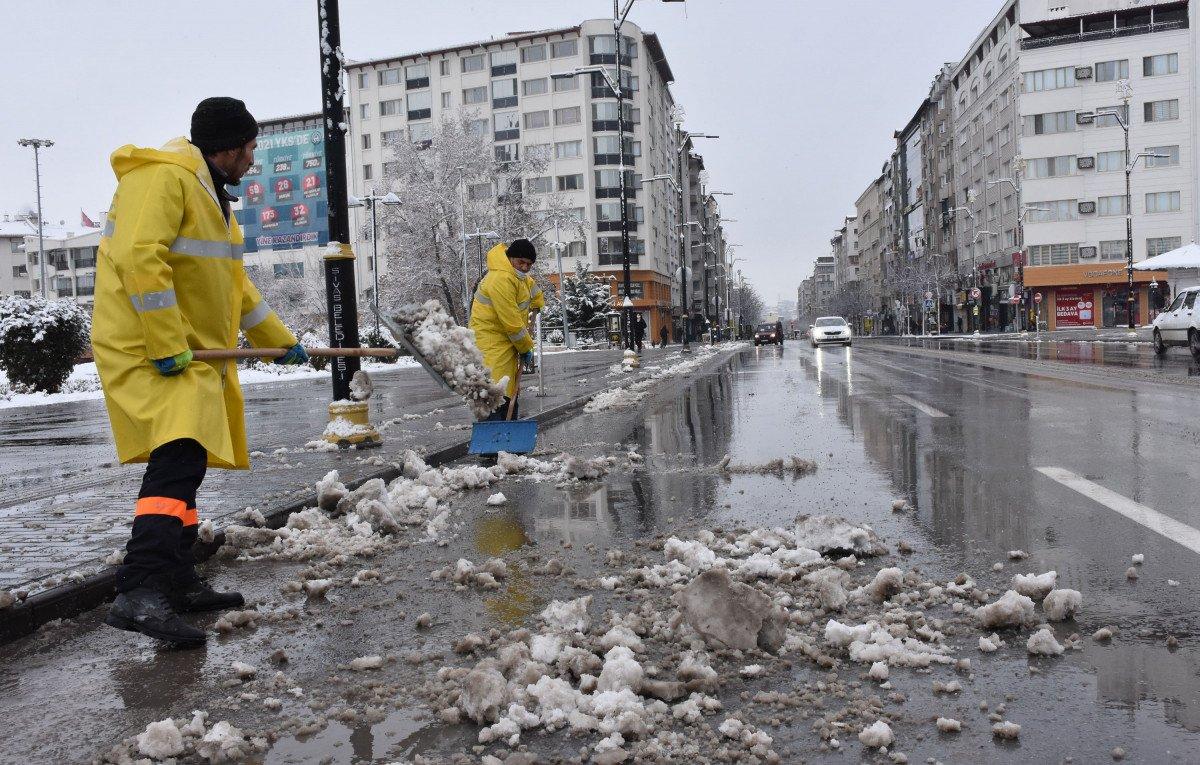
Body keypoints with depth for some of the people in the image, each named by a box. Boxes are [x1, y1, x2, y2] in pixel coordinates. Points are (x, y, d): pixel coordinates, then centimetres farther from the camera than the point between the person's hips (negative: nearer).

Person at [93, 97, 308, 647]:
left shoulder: (208, 192, 23)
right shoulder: (162, 176, -11)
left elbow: (233, 283, 27)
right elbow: (140, 259, -24)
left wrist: (279, 339, 26)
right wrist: (166, 345, -26)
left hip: (190, 353, 11)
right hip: (150, 351, -11)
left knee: (182, 465, 13)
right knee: (179, 458, -24)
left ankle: (178, 581, 22)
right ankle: (140, 593, -30)